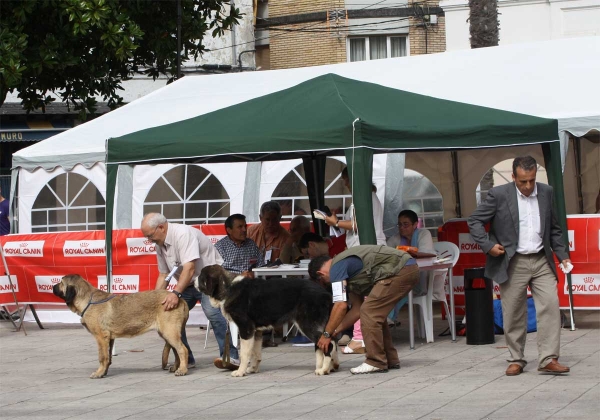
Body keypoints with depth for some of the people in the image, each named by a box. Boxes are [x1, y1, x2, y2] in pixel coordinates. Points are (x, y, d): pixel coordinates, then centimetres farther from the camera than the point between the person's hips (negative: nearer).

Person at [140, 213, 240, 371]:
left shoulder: (183, 233, -24)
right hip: (187, 283, 9)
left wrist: (176, 293, -42)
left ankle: (231, 357, -34)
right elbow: (163, 275, 12)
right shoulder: (160, 245, 4)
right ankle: (185, 359, 6)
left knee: (212, 311, -31)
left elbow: (189, 267, -34)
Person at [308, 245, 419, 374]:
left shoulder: (337, 268, -3)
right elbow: (357, 309, 23)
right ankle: (390, 359, 21)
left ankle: (376, 362, -2)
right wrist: (334, 331, 21)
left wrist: (327, 334, -2)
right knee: (376, 314, 18)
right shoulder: (347, 266, 24)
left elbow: (340, 306, -10)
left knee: (369, 313, -6)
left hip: (399, 270, -10)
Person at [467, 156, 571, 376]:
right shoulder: (499, 195, -7)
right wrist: (488, 245, -12)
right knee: (513, 315, 3)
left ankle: (548, 360, -7)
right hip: (513, 264, -3)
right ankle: (516, 360, 15)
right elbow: (474, 221, -2)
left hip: (542, 261, 3)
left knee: (550, 307, -8)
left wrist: (562, 255, 7)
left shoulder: (546, 192, 5)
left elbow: (554, 228, 14)